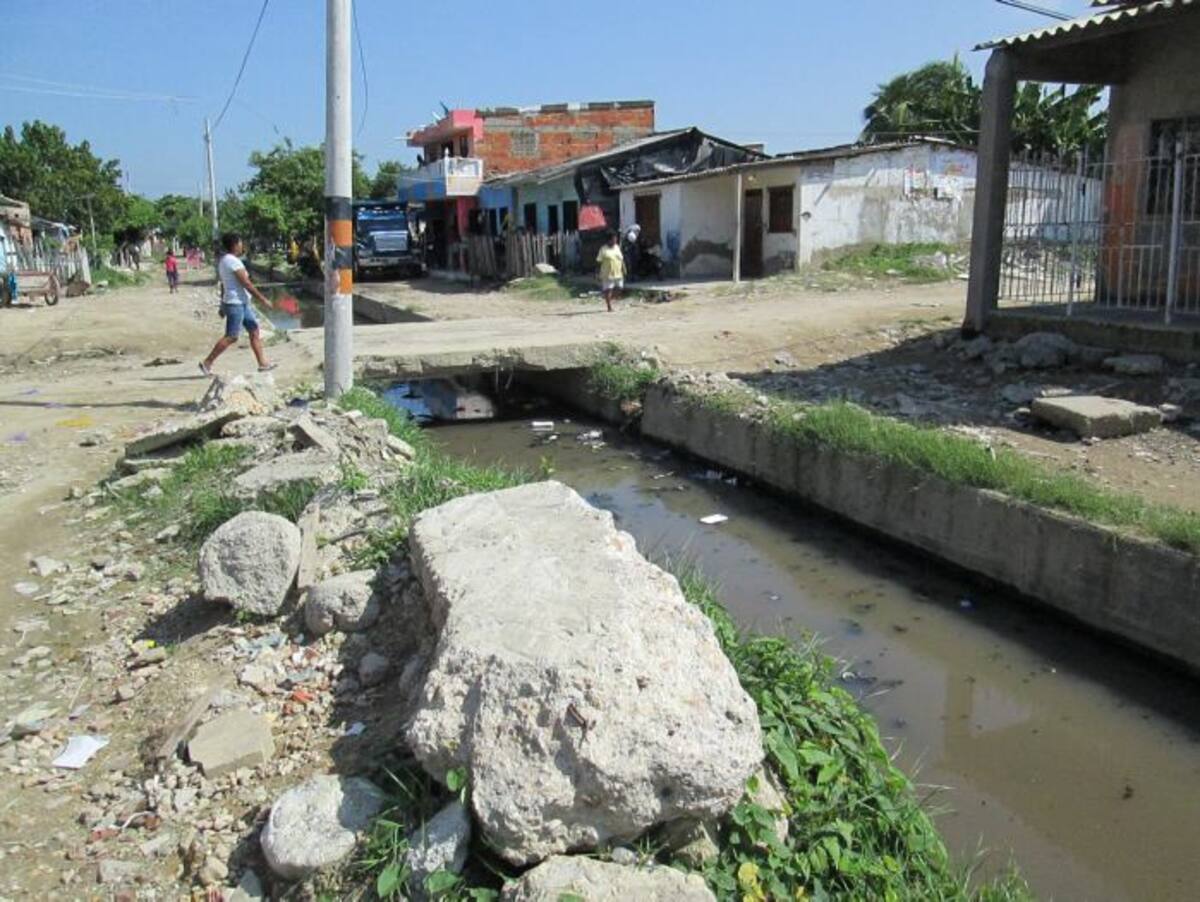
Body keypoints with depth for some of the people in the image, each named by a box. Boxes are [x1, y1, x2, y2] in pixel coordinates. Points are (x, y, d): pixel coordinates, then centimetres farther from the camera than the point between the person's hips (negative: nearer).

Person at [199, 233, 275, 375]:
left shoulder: (224, 261, 13)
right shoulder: (233, 261, -18)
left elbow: (223, 285, 18)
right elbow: (247, 284, -20)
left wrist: (223, 305, 22)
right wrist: (263, 299, -15)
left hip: (243, 303, 10)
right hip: (235, 304, -10)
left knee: (254, 331, 10)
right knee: (231, 337, -5)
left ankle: (263, 363, 11)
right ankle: (207, 363, 1)